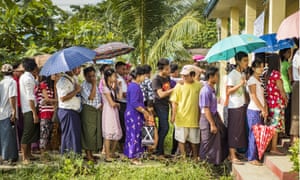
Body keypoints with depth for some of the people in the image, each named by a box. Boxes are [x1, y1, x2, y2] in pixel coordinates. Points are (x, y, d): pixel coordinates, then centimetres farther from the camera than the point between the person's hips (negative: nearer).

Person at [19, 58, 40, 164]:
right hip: (30, 109, -10)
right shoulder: (28, 78, -16)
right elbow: (30, 97, -20)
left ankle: (28, 154, 24)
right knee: (27, 133, -6)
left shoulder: (24, 77, 15)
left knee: (30, 132, 15)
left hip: (27, 109, 10)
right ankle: (24, 157, -2)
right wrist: (34, 113, -20)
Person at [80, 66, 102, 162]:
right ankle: (88, 155, 4)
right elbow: (91, 97, -23)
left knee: (96, 131, 10)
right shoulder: (84, 85, -12)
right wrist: (94, 84, -20)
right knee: (89, 132, -4)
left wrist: (101, 104, 4)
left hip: (97, 110, 8)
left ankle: (91, 153, 20)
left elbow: (100, 96, 22)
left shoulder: (95, 84, 14)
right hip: (88, 110, -8)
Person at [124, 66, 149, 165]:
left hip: (131, 114, 10)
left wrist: (144, 110, 20)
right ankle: (133, 157, 4)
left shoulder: (132, 85, 13)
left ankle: (131, 155, 23)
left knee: (132, 134, 15)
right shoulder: (135, 87, -19)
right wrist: (144, 111, -15)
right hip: (134, 115, -10)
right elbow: (134, 103, -24)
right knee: (135, 135, -3)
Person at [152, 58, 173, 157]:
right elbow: (161, 94, -20)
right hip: (159, 105, -8)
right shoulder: (156, 79, -14)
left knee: (162, 128, 12)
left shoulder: (167, 77, 10)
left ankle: (159, 150, 20)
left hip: (166, 105, 8)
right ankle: (159, 152, -5)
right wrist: (173, 89, -17)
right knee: (165, 128, -12)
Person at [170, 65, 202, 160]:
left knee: (194, 140, 14)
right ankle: (183, 158, 17)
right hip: (181, 118, -1)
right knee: (181, 139, 5)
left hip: (194, 117, 1)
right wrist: (173, 116, -7)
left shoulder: (199, 86, -1)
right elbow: (174, 102, -1)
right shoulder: (179, 86, -3)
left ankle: (195, 158, 29)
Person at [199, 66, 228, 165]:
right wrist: (212, 124, -21)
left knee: (223, 134, 15)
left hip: (214, 116, 9)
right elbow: (206, 109, -22)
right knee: (208, 144, 1)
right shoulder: (205, 91, -21)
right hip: (207, 119, -9)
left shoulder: (212, 89, 7)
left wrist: (219, 120, 19)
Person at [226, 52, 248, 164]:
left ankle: (233, 153, 20)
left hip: (242, 106, 9)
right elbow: (228, 91, -18)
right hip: (234, 107, -9)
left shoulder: (242, 74, 14)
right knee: (234, 131, -5)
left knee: (240, 131, 11)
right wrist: (240, 84, -26)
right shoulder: (232, 74, -12)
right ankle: (232, 157, -1)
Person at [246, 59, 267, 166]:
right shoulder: (252, 80, -10)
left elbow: (262, 96, 15)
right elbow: (254, 97, -15)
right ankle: (252, 158, -1)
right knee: (254, 134, -6)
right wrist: (263, 109, -13)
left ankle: (250, 154, 19)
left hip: (260, 111, 8)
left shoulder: (259, 80, 16)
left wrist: (265, 109, 5)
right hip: (253, 110, -8)